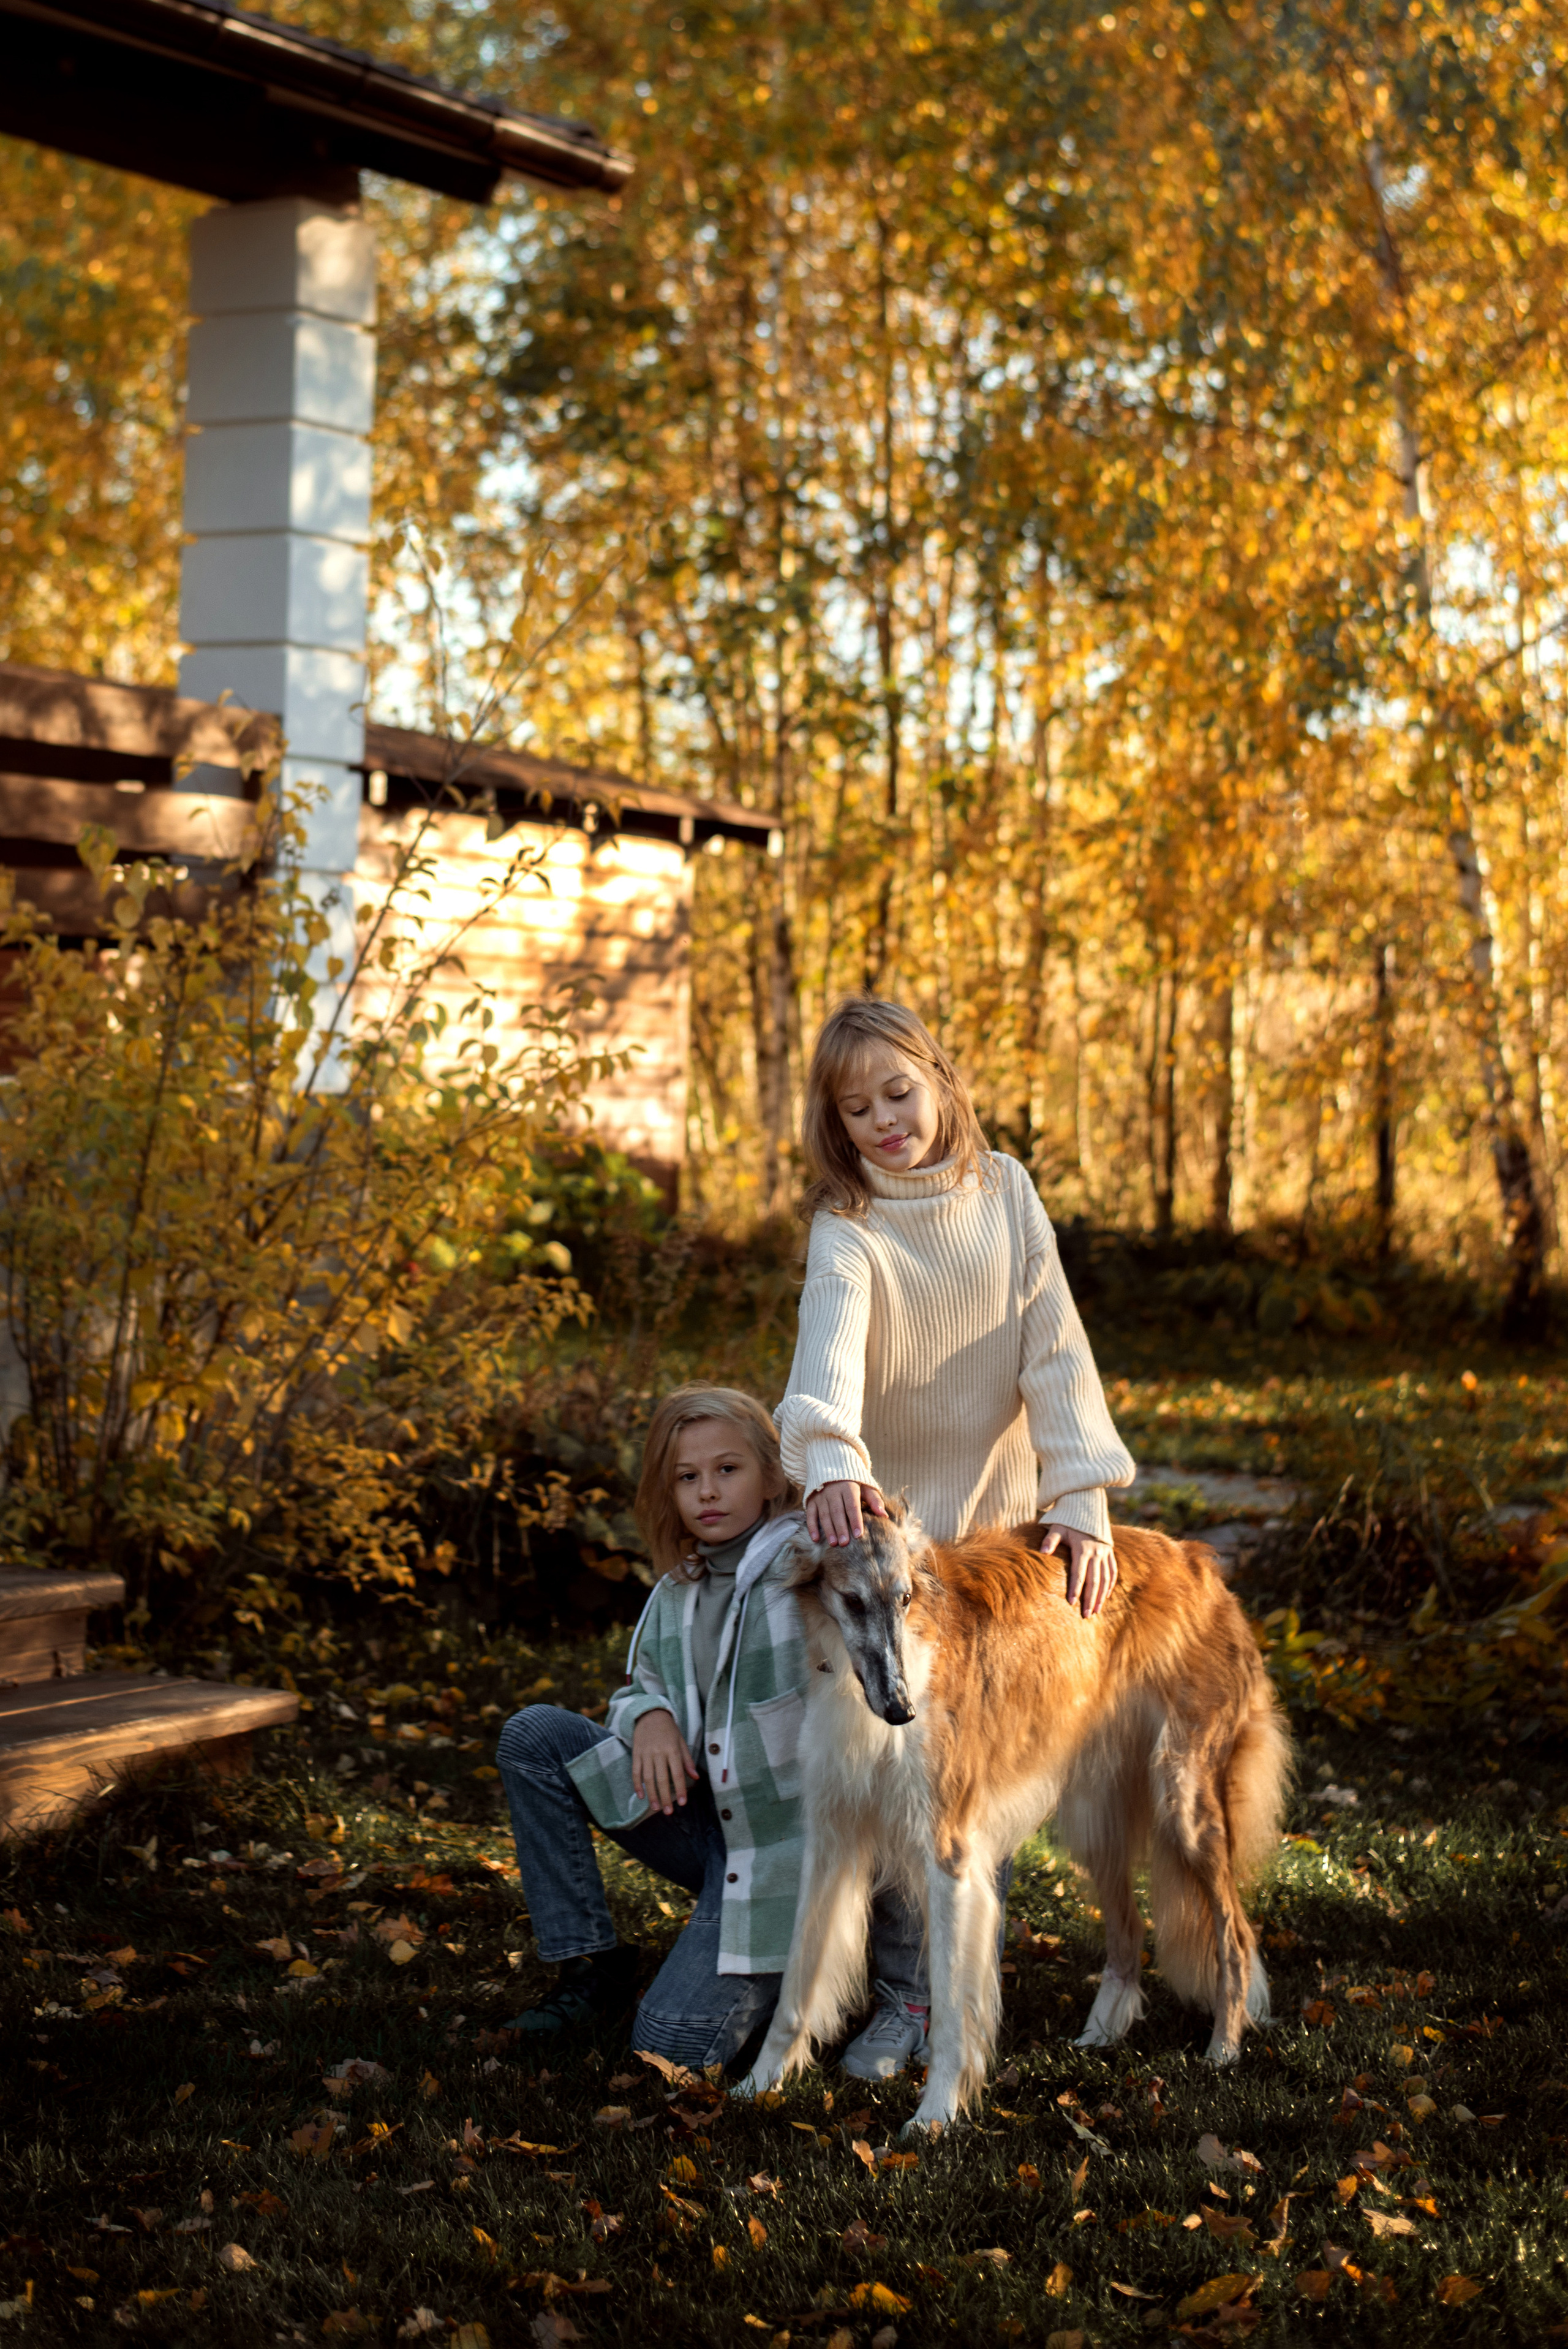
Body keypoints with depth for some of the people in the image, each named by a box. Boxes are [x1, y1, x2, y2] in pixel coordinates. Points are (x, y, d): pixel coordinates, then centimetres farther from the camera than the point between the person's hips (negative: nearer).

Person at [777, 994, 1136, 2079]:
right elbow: (831, 1346, -33)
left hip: (1002, 1521, 2)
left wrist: (1083, 1497, -19)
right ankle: (901, 1997, 10)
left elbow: (1056, 1347, -9)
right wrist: (830, 1461, -53)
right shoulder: (847, 1229, -13)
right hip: (888, 1522, -2)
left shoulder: (1005, 1192, -4)